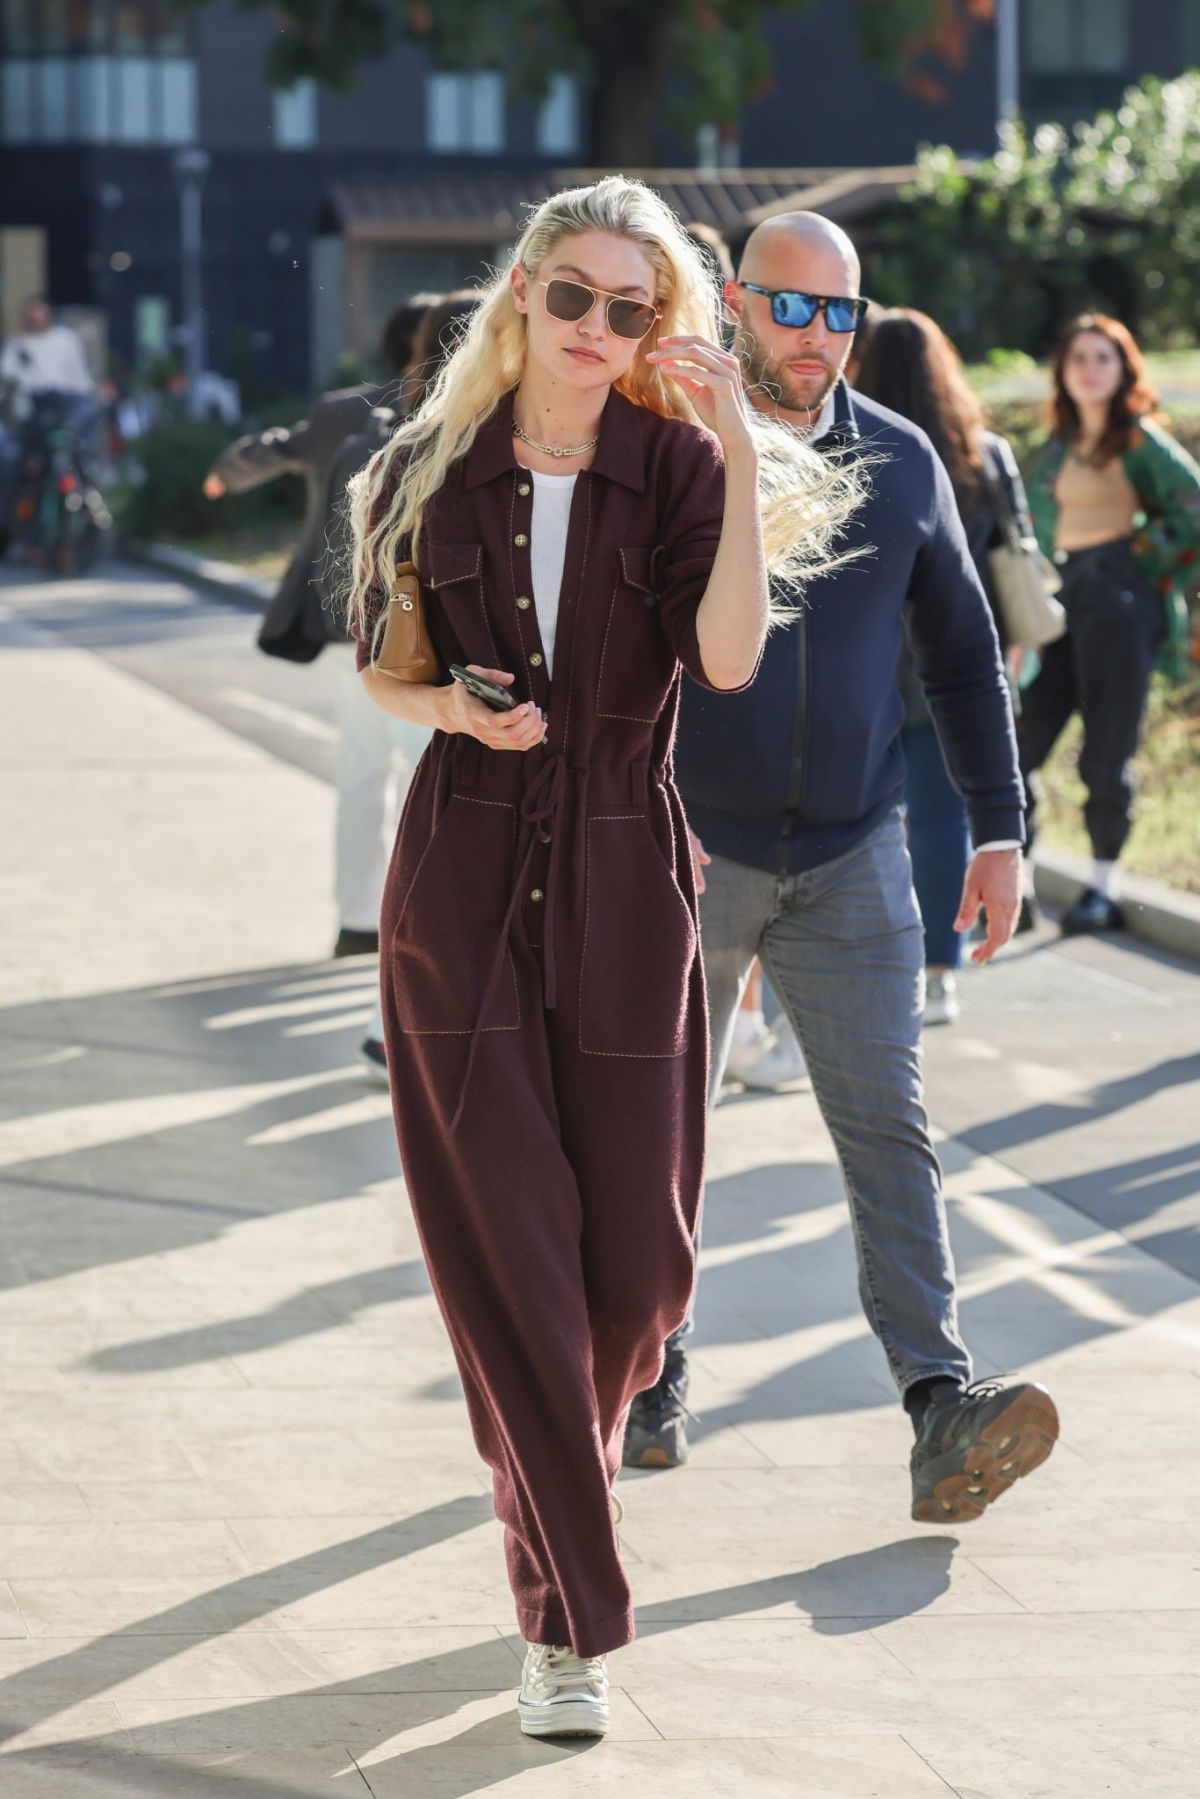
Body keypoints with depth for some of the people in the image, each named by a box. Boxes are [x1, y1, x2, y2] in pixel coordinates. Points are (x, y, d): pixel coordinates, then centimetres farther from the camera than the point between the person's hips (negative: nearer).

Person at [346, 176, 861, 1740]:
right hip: (463, 887, 0)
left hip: (625, 888, 0)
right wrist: (456, 705, -8)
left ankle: (562, 1463, 37)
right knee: (508, 1255, -4)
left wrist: (743, 456, -26)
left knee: (637, 1257, 4)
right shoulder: (428, 477, 3)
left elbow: (729, 660, -18)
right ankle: (570, 1624, 1)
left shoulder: (678, 467, -2)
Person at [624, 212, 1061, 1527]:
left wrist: (998, 828, 5)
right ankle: (647, 1386, 24)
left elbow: (960, 652, 11)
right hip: (688, 852, -1)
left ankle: (940, 1413, -16)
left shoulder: (899, 463, 4)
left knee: (885, 1122, -8)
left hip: (851, 858, 2)